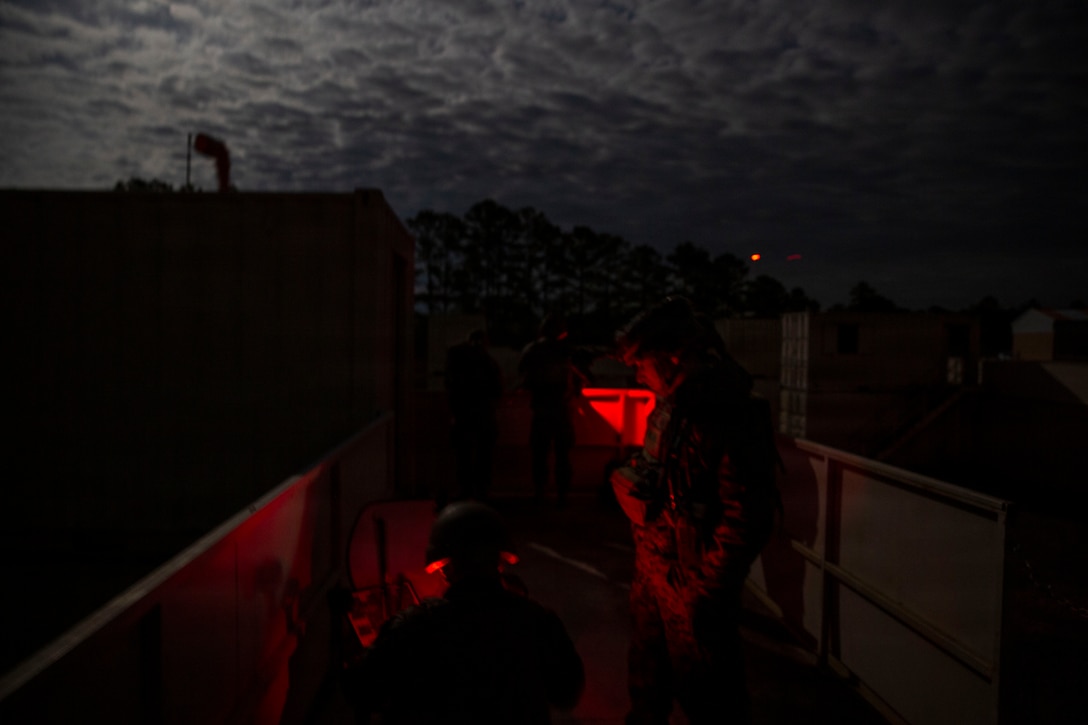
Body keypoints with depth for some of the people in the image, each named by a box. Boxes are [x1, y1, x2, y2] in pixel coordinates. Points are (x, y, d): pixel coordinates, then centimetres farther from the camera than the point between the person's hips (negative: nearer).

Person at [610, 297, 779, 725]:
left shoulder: (732, 419, -25)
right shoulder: (669, 407, 3)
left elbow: (746, 521, -24)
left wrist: (704, 592, -19)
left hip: (692, 580, -8)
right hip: (652, 568, 8)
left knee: (704, 689, 11)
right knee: (647, 669, 26)